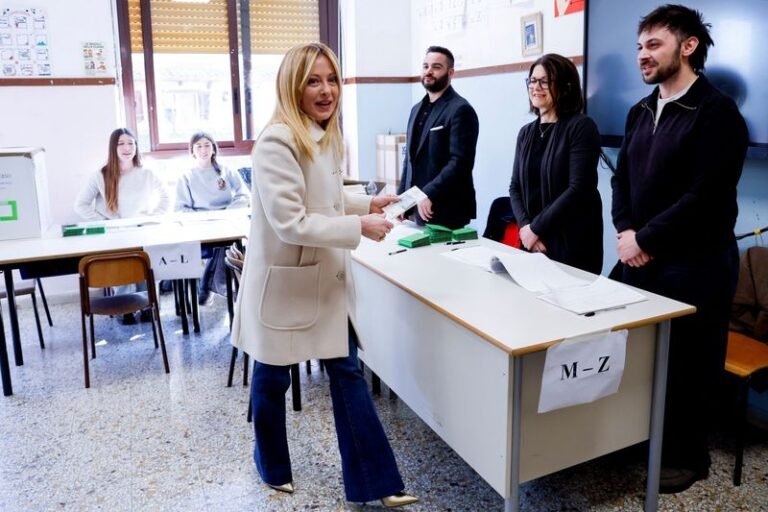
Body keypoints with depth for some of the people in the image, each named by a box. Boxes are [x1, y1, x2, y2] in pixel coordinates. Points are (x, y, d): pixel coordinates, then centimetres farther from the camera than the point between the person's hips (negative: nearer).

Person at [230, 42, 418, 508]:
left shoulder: (327, 137, 7)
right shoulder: (277, 142, -22)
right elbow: (290, 222, -27)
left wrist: (367, 204, 6)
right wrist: (360, 227, -24)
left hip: (324, 277, 8)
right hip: (283, 279, -7)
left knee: (347, 370, 8)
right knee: (273, 376, 14)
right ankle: (274, 469, 40)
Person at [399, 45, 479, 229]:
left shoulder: (460, 110, -10)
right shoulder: (417, 109, 16)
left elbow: (460, 162, -19)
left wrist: (430, 194, -24)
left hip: (446, 211, -7)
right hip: (419, 207, 8)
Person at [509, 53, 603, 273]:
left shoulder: (581, 127, -8)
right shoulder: (526, 132, 11)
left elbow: (578, 189, -15)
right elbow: (515, 187, 8)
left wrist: (537, 227, -14)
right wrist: (525, 226, -9)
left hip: (572, 243, -5)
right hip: (533, 241, 5)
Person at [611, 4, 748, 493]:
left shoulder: (717, 112, -11)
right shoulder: (640, 112, 13)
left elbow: (705, 197, -18)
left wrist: (644, 240, -15)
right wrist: (626, 231, -5)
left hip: (694, 266, -6)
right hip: (641, 260, 6)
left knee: (687, 365, 7)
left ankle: (686, 457, 26)